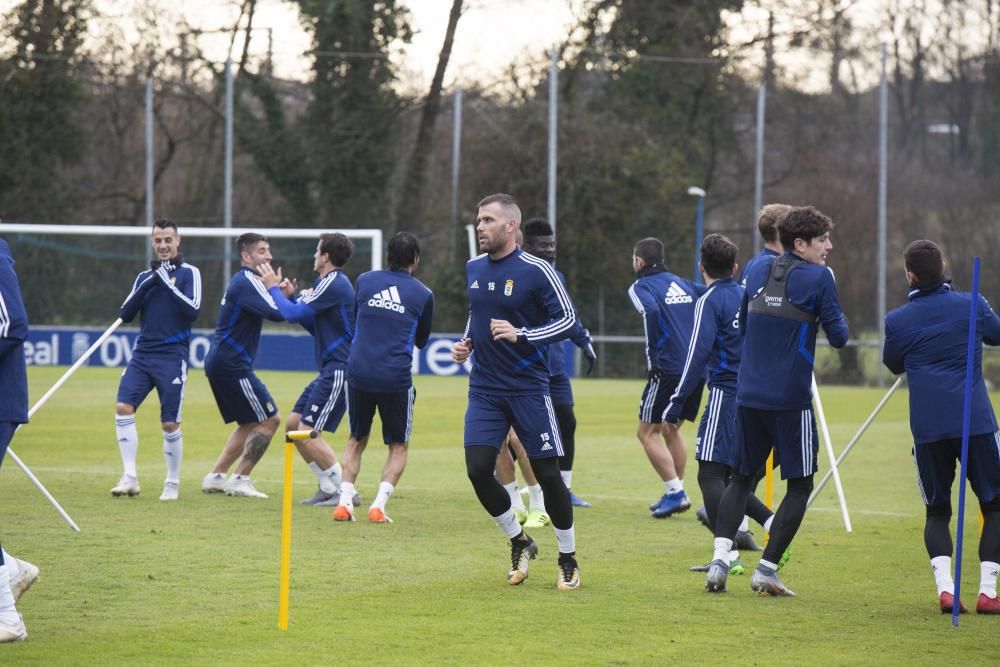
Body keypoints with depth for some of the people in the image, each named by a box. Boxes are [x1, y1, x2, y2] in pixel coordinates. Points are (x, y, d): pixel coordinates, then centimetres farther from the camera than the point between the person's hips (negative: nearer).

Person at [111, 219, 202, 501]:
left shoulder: (189, 273, 0)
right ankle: (130, 477, -10)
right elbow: (126, 314, 5)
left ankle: (173, 482, 14)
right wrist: (148, 283, -5)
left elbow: (193, 310, -13)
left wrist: (167, 283, -16)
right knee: (123, 408, -14)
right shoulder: (145, 276, 14)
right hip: (142, 353, 4)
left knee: (170, 424, -3)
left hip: (172, 356, -4)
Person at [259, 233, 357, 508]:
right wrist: (289, 297, 17)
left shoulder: (333, 284, -15)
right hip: (330, 370, 11)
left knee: (309, 433, -13)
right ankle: (328, 488, 14)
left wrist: (273, 288, -1)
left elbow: (293, 314, -16)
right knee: (293, 425, 11)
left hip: (339, 370, -11)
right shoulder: (333, 283, 17)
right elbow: (316, 326, 26)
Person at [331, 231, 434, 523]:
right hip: (396, 378, -2)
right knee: (398, 446, 12)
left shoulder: (365, 281, 7)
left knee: (356, 440, 20)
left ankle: (345, 501, 7)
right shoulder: (422, 294, 2)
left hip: (358, 373, 2)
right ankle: (378, 505, -4)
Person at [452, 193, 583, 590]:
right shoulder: (473, 270, 8)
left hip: (528, 389, -5)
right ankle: (519, 543, 14)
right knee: (478, 469, -8)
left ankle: (568, 560, 16)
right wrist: (465, 342, 7)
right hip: (484, 389, 5)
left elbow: (568, 320, -11)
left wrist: (521, 335, -22)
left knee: (547, 473, -1)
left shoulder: (536, 271, -10)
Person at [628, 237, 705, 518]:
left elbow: (652, 311, -22)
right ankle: (677, 493, 20)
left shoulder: (641, 287, -2)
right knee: (670, 430, 21)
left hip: (669, 369, -7)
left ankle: (675, 492, -5)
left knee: (647, 432, 3)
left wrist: (653, 355, -16)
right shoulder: (681, 283, 18)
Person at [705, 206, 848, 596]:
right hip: (791, 399, -5)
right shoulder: (818, 278, -7)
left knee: (741, 478, 15)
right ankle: (766, 569, 0)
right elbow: (838, 337, -5)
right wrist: (839, 319, 14)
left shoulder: (759, 270, 10)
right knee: (799, 486, 6)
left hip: (749, 397, 5)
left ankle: (720, 558, -2)